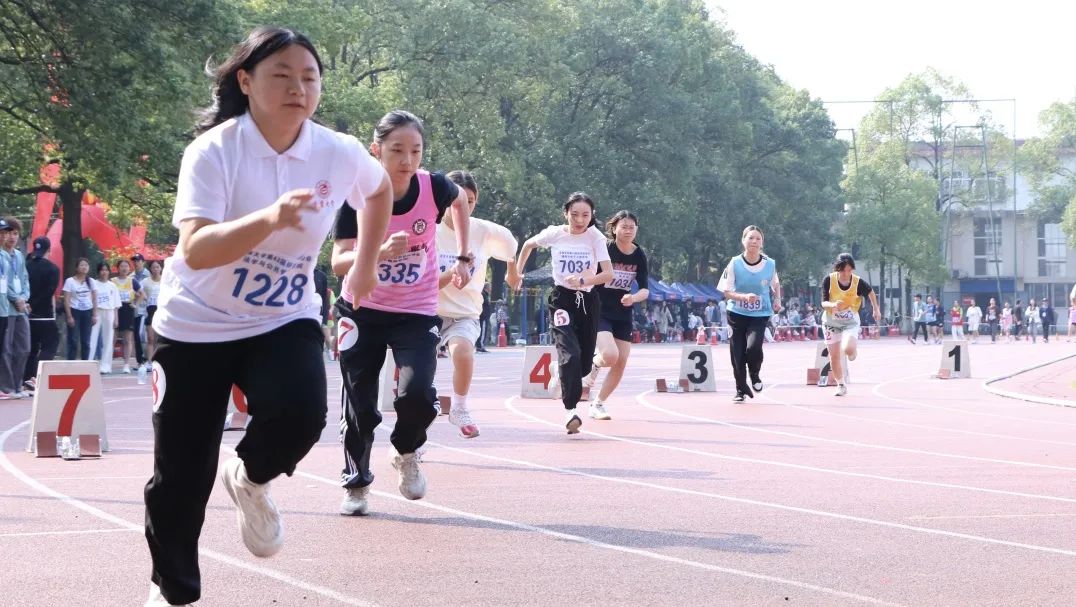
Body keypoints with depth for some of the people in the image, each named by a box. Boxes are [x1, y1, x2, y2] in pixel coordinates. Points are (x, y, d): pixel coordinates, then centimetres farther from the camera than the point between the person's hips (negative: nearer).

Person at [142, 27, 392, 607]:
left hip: (284, 321, 2)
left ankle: (249, 480, 8)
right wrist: (271, 218, -50)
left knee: (299, 416, -28)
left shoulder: (340, 154, -11)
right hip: (195, 326, -2)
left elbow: (379, 190, 15)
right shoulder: (212, 151, -22)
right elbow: (196, 250, -36)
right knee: (180, 475, 1)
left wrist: (365, 265, 14)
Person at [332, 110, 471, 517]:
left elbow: (460, 201, 11)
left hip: (417, 314, 0)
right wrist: (380, 252, -43)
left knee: (416, 394, -21)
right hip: (364, 312, 0)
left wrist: (463, 257, 10)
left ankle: (406, 454, 11)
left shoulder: (433, 188, -15)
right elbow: (339, 261, -26)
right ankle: (356, 483, 26)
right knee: (359, 406, 3)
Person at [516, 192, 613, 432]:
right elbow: (528, 244, 17)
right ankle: (570, 410, -21)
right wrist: (517, 273, 18)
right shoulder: (554, 234, -5)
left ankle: (563, 375, 43)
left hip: (588, 300, 2)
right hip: (561, 299, -2)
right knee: (570, 353, -22)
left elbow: (608, 274, -15)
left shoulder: (595, 237, -7)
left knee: (584, 363, 7)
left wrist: (583, 281, -30)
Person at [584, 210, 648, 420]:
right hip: (600, 311, -5)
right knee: (610, 355, -25)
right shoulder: (604, 250, -13)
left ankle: (597, 404, 17)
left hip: (623, 315, 5)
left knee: (620, 365, 2)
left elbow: (645, 290, 0)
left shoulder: (639, 256, 1)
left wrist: (633, 297, -21)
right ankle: (593, 366, 10)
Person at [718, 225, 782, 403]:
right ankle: (741, 389, 21)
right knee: (737, 354, -1)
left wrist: (777, 300, 0)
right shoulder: (734, 264, -8)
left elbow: (775, 284, 16)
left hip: (760, 315, -1)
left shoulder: (770, 264, -5)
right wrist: (744, 297, -23)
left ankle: (754, 375, 8)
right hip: (737, 314, 1)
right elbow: (727, 293, -7)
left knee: (753, 346, -23)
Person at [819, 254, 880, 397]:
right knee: (834, 356, 3)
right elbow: (823, 302, -15)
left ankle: (852, 352, 14)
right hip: (831, 322, 2)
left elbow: (871, 292, 5)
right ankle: (841, 385, 23)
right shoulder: (829, 280, -16)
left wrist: (876, 309, 15)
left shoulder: (858, 282, -17)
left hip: (850, 322, -2)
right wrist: (833, 305, -37)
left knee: (848, 349, -25)